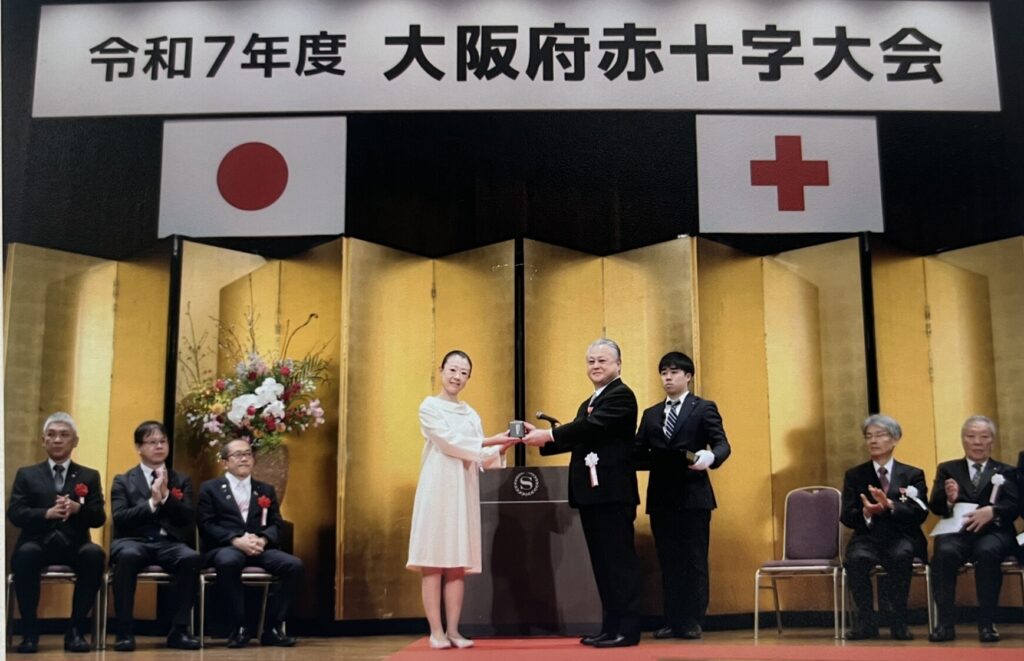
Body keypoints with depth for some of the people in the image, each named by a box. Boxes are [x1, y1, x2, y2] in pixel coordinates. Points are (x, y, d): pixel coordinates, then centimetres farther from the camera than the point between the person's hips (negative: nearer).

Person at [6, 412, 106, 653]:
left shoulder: (89, 476, 15)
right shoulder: (26, 475, 15)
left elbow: (99, 518, 5)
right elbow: (14, 513, 1)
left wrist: (78, 508, -18)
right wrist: (47, 513, -18)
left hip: (74, 545, 1)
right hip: (38, 543, -1)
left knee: (95, 554, -32)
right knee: (25, 553, -35)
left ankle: (76, 630, -21)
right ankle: (30, 631, -21)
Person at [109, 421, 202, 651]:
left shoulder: (181, 481, 18)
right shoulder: (123, 481, 13)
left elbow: (189, 518, 4)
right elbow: (119, 519, -3)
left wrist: (166, 497, -10)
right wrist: (152, 503, -15)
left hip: (169, 543, 2)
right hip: (134, 541, -1)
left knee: (192, 558, -32)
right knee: (128, 556, -38)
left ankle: (178, 630, -22)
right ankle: (125, 631, -27)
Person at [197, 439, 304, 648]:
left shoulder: (266, 490, 23)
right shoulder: (210, 488, 13)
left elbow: (277, 525, 13)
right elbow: (206, 525, -1)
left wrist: (262, 539, -11)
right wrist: (236, 540, -17)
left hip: (260, 548, 3)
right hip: (225, 547, -3)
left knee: (294, 565, -25)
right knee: (228, 562, -40)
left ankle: (272, 628, -15)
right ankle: (238, 628, -25)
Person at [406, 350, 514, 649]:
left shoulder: (471, 415, 17)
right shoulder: (429, 407, 2)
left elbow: (480, 459, 13)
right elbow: (450, 442, -11)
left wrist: (501, 448, -6)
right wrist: (491, 441, -16)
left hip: (464, 490, 5)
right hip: (438, 487, -5)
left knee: (458, 561, 2)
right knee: (433, 562, -6)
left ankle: (453, 630, 5)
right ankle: (436, 631, -4)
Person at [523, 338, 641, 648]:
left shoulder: (621, 395, -7)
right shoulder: (589, 402, 22)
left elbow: (593, 426, -20)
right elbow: (578, 439, 13)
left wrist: (549, 435, -20)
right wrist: (541, 439, 0)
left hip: (612, 492, -10)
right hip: (591, 493, 10)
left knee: (620, 561, -5)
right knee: (603, 562, 12)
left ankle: (627, 629, -1)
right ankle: (611, 626, 18)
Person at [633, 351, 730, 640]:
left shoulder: (704, 408, 4)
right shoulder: (650, 415, 16)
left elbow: (722, 445, -6)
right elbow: (639, 455, 11)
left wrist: (710, 458, -26)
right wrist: (658, 461, -10)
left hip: (693, 496, -4)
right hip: (661, 497, 4)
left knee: (694, 561, 0)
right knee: (668, 561, 7)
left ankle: (692, 622, 5)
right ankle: (672, 622, 12)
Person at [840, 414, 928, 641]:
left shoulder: (913, 474, 11)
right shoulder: (854, 475, 13)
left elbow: (920, 514, -4)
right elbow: (847, 516, 3)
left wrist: (890, 505, -23)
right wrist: (866, 512, -21)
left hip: (902, 538, -1)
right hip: (868, 537, 1)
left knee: (901, 555, -36)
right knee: (856, 558, -33)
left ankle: (898, 622, -21)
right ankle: (866, 622, -19)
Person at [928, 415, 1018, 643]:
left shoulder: (1005, 472, 21)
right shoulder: (947, 469, 22)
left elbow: (1014, 507, 4)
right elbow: (934, 506, 8)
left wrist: (992, 511, -19)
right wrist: (949, 500, -17)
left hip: (993, 532, 0)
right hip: (957, 532, 1)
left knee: (987, 552, -37)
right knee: (944, 552, -35)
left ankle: (987, 624, -28)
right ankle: (945, 623, -29)